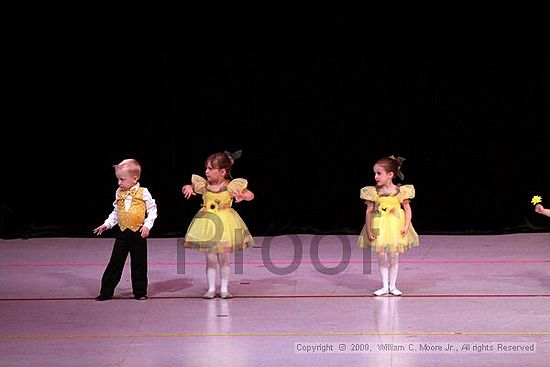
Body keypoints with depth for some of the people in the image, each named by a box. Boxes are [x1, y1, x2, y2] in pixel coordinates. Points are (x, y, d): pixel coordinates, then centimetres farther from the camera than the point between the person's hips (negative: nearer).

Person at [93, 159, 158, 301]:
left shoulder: (143, 193, -7)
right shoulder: (119, 193, 6)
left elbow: (152, 210, -3)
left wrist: (147, 225, -14)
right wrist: (107, 224, 8)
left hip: (138, 233, -3)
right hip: (122, 233, 3)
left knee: (139, 264, 5)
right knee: (115, 262, 4)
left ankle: (140, 291, 16)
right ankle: (106, 292, 7)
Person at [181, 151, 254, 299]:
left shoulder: (231, 186, -12)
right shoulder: (203, 185, -5)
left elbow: (250, 195, -8)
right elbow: (187, 188, 8)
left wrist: (243, 196, -30)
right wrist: (188, 188, -16)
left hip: (225, 223, -2)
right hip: (208, 224, 2)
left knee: (224, 257, 8)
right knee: (210, 258, 5)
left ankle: (224, 288, 17)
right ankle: (211, 288, 13)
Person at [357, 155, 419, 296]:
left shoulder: (401, 191, -8)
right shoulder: (373, 192, -7)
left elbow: (408, 209, -1)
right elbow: (369, 211, -4)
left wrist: (406, 226, -11)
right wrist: (368, 230, -7)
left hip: (396, 227, -1)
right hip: (379, 228, 1)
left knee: (394, 257, 6)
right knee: (381, 257, 3)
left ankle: (392, 286, 17)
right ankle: (385, 286, 15)